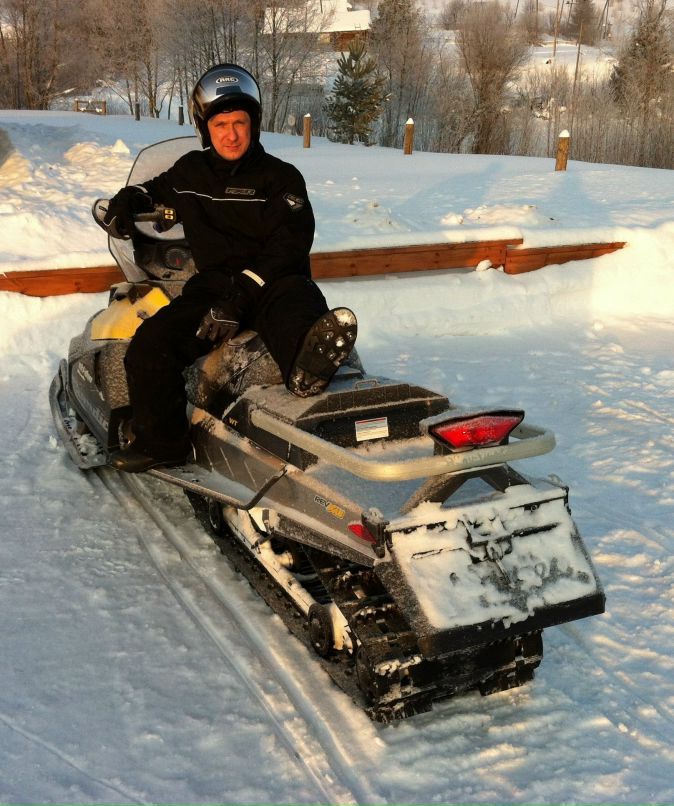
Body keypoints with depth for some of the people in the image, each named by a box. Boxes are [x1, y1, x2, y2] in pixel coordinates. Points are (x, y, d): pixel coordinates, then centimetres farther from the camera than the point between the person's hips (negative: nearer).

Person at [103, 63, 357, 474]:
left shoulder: (281, 177, 3)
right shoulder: (189, 171, 16)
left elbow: (290, 246, -9)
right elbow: (153, 190, 40)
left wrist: (243, 289, -23)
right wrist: (126, 202, 15)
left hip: (272, 285, -3)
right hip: (212, 288, 4)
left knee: (297, 297, -41)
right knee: (150, 344, -21)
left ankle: (306, 364, -76)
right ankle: (162, 439, -7)